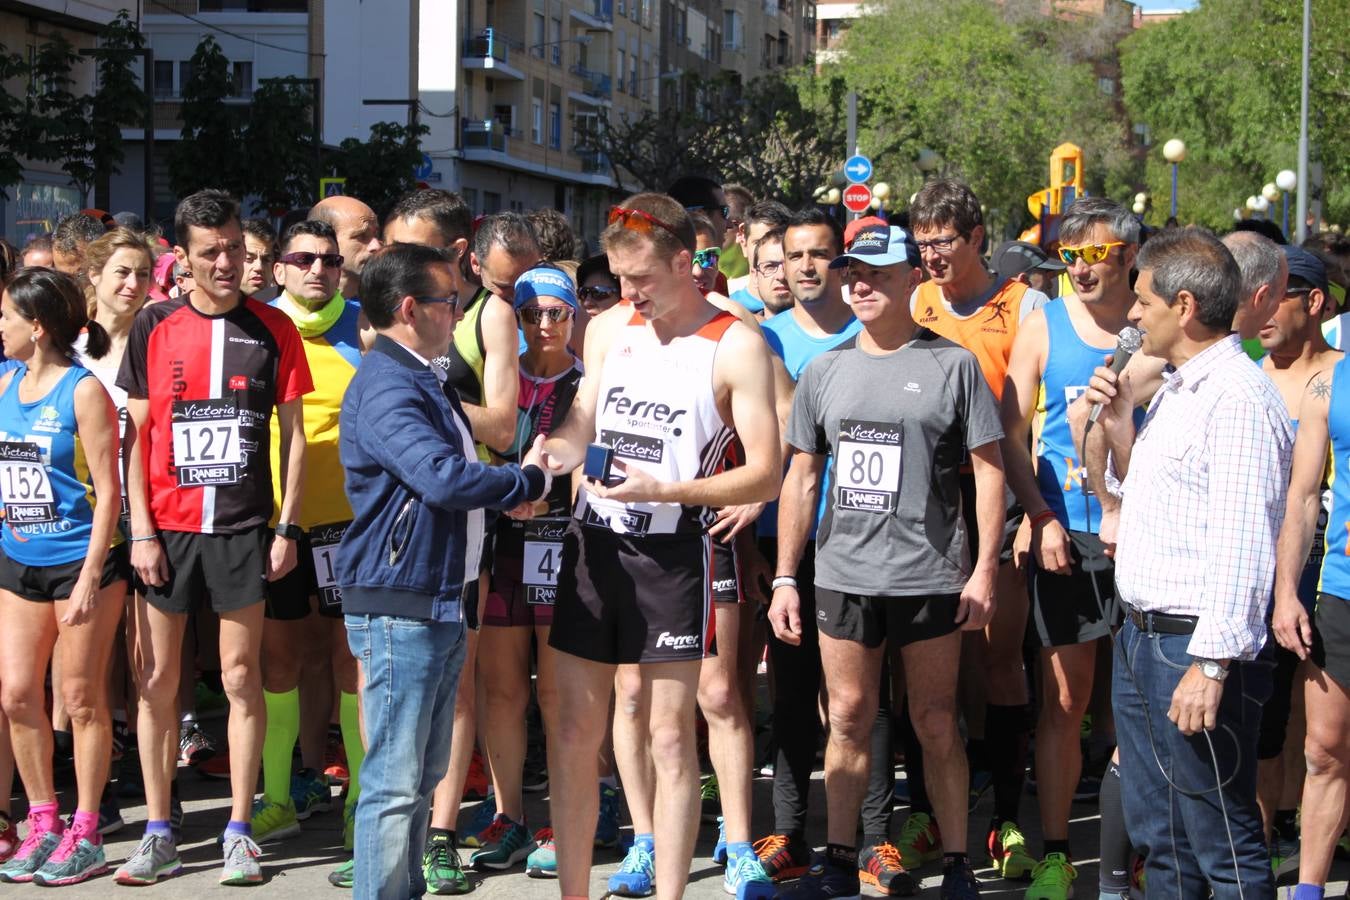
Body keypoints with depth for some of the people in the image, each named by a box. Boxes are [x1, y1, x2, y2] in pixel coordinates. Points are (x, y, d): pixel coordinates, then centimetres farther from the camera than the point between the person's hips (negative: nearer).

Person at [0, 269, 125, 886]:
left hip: (81, 558, -6)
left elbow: (107, 490, -13)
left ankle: (84, 836, 12)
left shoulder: (83, 389, -11)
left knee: (81, 697, 3)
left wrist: (90, 576, -17)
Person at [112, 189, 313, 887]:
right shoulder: (155, 326, 2)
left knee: (241, 678, 3)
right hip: (165, 528, 1)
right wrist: (141, 531, -3)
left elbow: (293, 433, 5)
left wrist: (287, 527, -1)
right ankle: (158, 834, 13)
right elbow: (136, 433, 3)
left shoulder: (272, 329, 2)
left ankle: (239, 832, 12)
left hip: (243, 527, -1)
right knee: (156, 681, 4)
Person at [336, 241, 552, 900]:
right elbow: (444, 478, -27)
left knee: (424, 775, 16)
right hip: (399, 605, -10)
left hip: (442, 602, 10)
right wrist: (529, 480, -11)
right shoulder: (384, 386, -16)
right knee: (395, 783, -5)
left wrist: (509, 488, 2)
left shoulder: (422, 380, 17)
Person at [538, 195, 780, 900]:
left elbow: (765, 475, -9)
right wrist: (543, 458, -6)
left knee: (669, 736, 0)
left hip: (671, 551, -5)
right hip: (593, 543, 5)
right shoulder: (608, 328, 10)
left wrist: (663, 490, -20)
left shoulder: (735, 347, -7)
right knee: (574, 730, 7)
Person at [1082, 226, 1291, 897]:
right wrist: (1117, 427, 8)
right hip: (1141, 639, 10)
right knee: (1158, 835, 18)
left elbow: (1241, 543, -23)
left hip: (1194, 646, -10)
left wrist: (1212, 664, -25)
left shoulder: (1238, 396, -17)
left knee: (1222, 843, -2)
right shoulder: (1176, 388, 16)